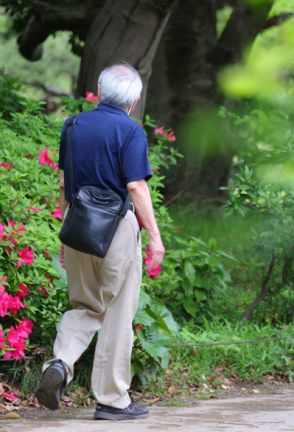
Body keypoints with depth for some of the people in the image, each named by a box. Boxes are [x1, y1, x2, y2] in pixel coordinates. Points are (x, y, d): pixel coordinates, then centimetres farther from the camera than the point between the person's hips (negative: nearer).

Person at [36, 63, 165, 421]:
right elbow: (136, 187, -14)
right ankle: (112, 399, 7)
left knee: (85, 307, 17)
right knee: (118, 315, 3)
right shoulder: (130, 131, -9)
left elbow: (64, 184, 12)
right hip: (117, 228, -5)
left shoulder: (74, 126, 9)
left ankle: (61, 363, -10)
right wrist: (155, 236, -10)